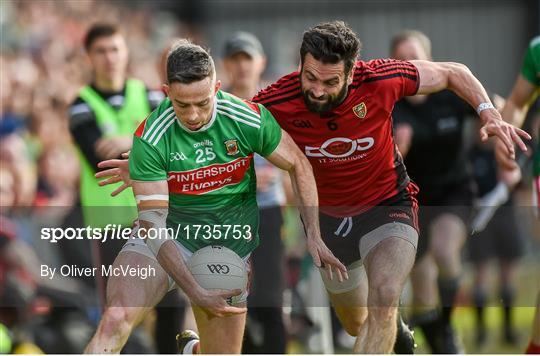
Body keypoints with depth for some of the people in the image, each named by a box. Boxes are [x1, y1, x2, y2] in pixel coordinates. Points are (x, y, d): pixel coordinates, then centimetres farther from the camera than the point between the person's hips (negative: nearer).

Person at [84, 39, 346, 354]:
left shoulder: (250, 120, -16)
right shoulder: (150, 137, -22)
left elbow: (299, 165, 1)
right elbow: (154, 221, -23)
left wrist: (314, 236, -6)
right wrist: (195, 291, -32)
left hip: (230, 243, 2)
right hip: (169, 235, -2)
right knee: (115, 321, -27)